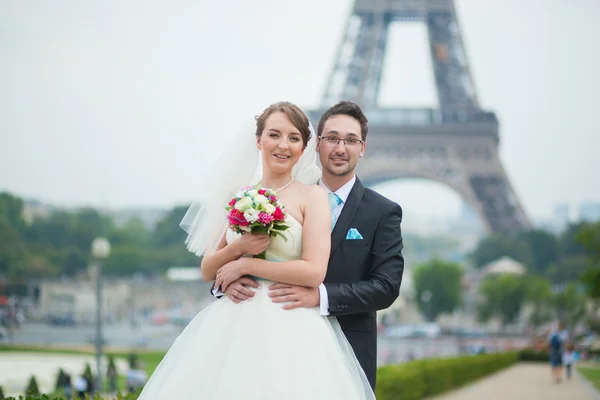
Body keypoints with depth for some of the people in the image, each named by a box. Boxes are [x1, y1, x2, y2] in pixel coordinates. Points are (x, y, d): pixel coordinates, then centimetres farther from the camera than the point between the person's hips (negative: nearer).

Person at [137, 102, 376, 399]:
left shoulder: (312, 196, -2)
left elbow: (315, 271, -13)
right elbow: (207, 272, 12)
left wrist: (244, 265, -9)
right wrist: (238, 247, -8)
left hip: (288, 329, -4)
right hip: (232, 327, 4)